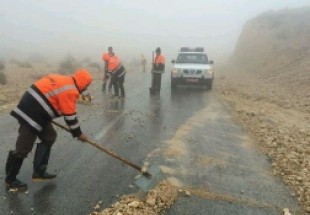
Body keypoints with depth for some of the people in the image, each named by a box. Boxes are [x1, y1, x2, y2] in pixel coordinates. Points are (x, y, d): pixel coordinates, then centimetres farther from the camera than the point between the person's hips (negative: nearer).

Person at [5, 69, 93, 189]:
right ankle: (10, 179, 17)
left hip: (30, 109, 11)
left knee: (49, 137, 16)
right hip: (31, 114, -11)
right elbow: (70, 116, -12)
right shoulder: (70, 90, -14)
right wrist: (78, 134, 0)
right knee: (23, 149, 0)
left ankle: (39, 172, 20)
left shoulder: (63, 80, 15)